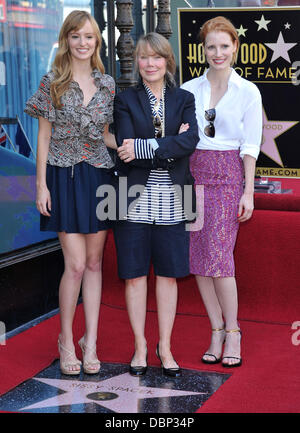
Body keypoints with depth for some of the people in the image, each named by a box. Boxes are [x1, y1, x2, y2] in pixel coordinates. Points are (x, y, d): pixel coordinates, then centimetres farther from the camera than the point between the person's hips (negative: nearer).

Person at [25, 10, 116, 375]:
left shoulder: (107, 84, 8)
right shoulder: (52, 83, -1)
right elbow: (44, 137, -1)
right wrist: (41, 184, -6)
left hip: (99, 177, 3)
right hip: (65, 177, -3)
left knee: (94, 262, 7)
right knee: (75, 264, -7)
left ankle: (90, 341, 15)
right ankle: (66, 339, 13)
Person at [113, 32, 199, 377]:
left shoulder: (184, 100, 7)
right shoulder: (125, 100, 4)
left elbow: (191, 142, -11)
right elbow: (124, 147, -11)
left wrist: (143, 148, -18)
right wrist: (171, 146, -15)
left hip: (171, 202, 1)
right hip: (136, 200, -1)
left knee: (168, 274, 7)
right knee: (135, 274, 5)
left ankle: (165, 346, 20)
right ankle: (140, 345, 19)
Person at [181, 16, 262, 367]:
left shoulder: (248, 92, 2)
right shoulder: (188, 90, 9)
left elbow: (250, 147, 0)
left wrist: (248, 192, -5)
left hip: (227, 176, -3)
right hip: (193, 173, 3)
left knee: (219, 254, -11)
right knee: (198, 254, 1)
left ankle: (232, 333, 4)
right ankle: (217, 332, 12)